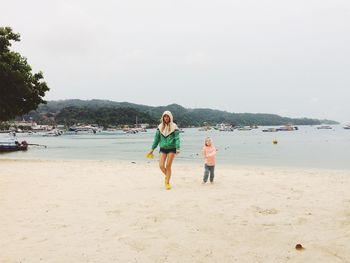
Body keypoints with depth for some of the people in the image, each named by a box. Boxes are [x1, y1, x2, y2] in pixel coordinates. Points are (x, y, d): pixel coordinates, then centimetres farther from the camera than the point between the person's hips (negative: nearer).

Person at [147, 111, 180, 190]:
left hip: (171, 148, -3)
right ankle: (167, 176, 26)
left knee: (168, 166, -3)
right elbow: (156, 138, 10)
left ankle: (168, 183, 12)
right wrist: (152, 149, 7)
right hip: (162, 148, 3)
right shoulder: (160, 127, 6)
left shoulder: (174, 127, -4)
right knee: (161, 166, -5)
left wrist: (178, 148, -21)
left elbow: (177, 138, -8)